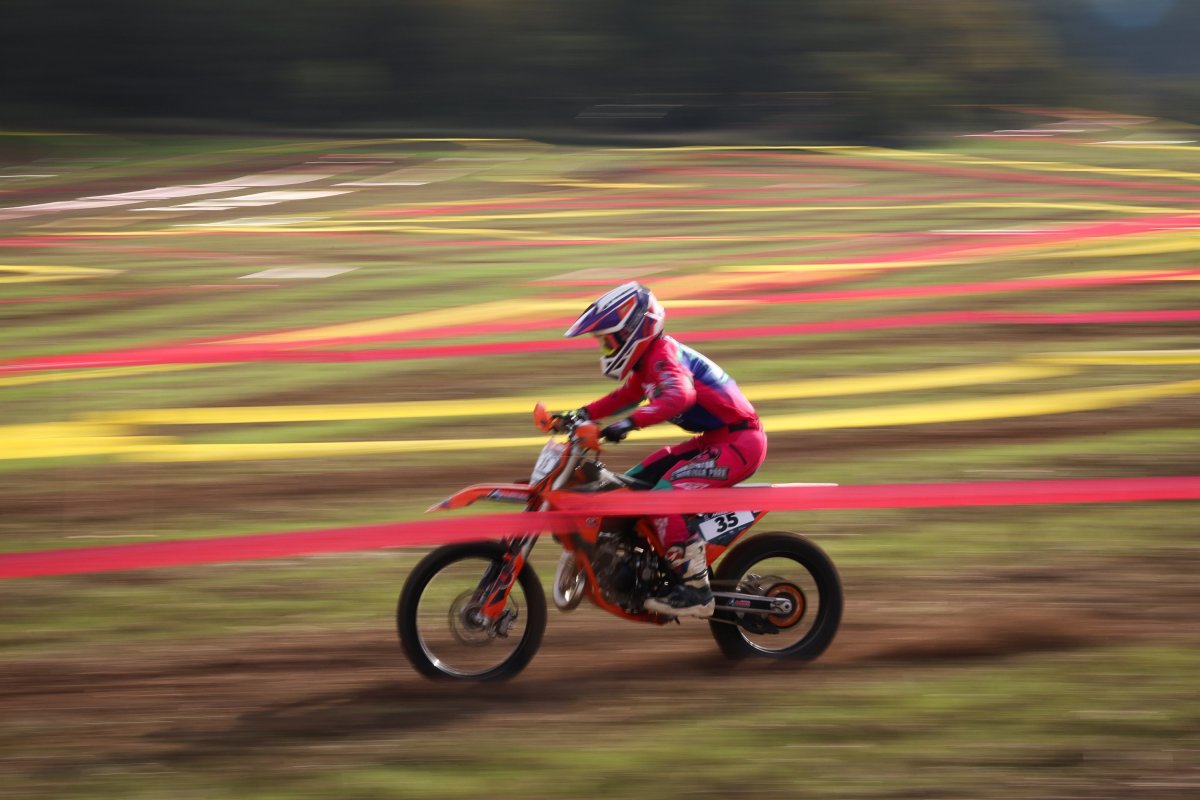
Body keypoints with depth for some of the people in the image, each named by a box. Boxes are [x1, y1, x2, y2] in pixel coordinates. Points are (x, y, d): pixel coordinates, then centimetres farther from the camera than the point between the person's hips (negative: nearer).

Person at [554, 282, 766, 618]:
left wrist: (630, 423, -48)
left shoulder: (663, 355, -18)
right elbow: (626, 396, 30)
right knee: (635, 482, 12)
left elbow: (680, 394, -39)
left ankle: (695, 590, -25)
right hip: (715, 439, 11)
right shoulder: (648, 361, 13)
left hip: (738, 442, -11)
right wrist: (583, 414, 17)